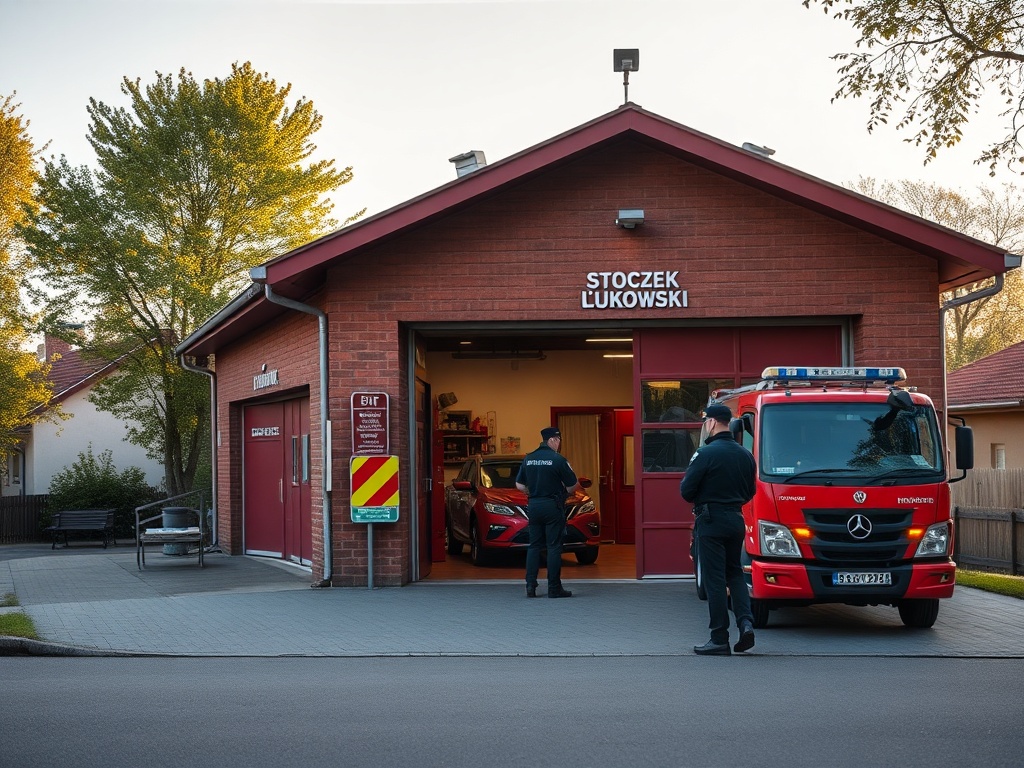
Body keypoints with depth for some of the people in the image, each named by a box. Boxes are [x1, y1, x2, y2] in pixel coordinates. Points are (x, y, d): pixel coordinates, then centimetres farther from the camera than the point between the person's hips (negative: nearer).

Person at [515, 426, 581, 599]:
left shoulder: (528, 459, 6)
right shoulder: (558, 460, -10)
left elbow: (519, 485, 11)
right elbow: (573, 486, -6)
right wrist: (565, 491, 14)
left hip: (533, 506, 5)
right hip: (553, 506, -5)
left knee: (534, 546, 10)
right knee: (554, 547, 0)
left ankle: (530, 586, 5)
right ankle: (554, 588, 1)